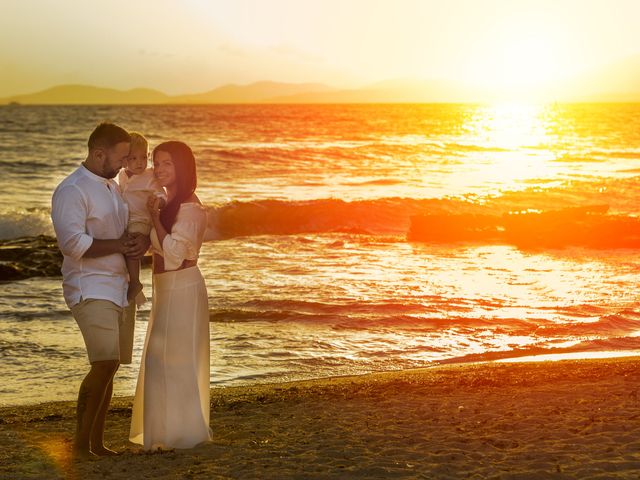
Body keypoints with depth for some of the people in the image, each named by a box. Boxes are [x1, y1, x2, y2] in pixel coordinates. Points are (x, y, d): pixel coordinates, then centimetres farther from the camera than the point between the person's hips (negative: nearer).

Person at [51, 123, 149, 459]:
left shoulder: (113, 188, 18)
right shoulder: (72, 191, -11)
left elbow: (130, 230, 24)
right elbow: (73, 243, -22)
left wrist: (141, 241, 0)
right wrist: (121, 245, -16)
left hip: (118, 289, 9)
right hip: (89, 289, -9)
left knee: (109, 367, 7)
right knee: (105, 364, -19)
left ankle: (96, 442, 15)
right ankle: (80, 443, -11)